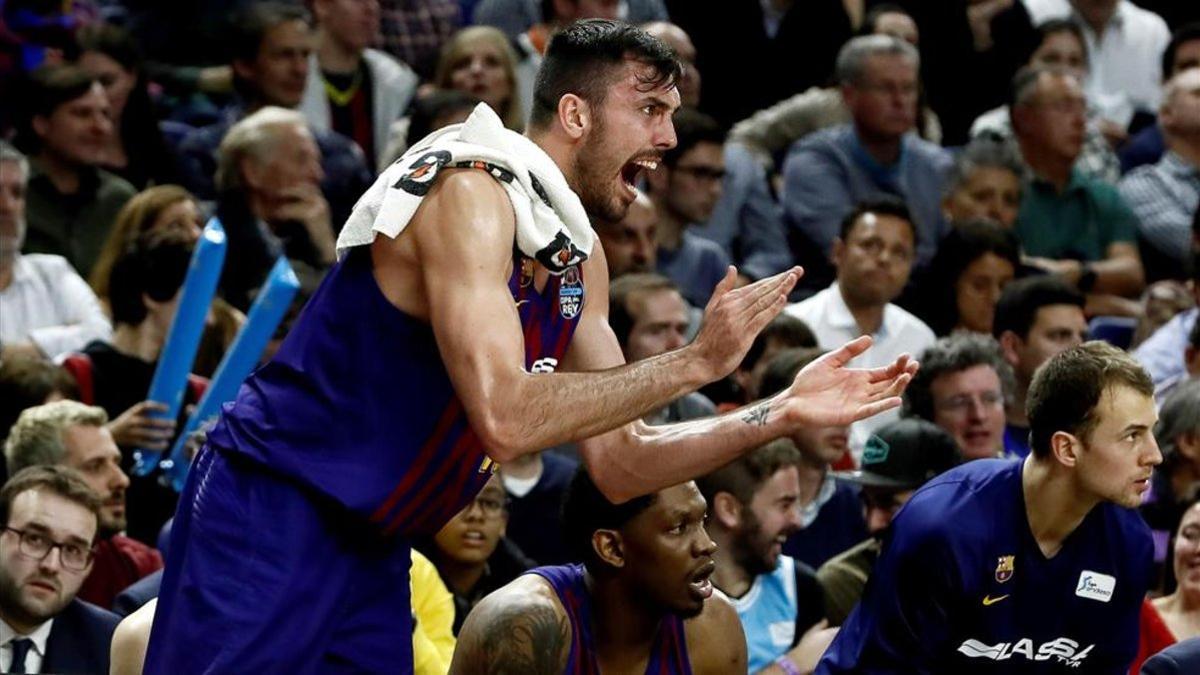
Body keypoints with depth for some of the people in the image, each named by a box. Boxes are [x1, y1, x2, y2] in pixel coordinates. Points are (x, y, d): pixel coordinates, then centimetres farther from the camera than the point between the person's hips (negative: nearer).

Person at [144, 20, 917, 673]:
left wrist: (782, 414, 4)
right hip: (269, 517, -9)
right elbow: (505, 418, -29)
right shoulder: (470, 193, -19)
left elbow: (619, 464, 14)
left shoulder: (580, 258, 9)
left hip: (372, 551, 9)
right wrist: (693, 364, -23)